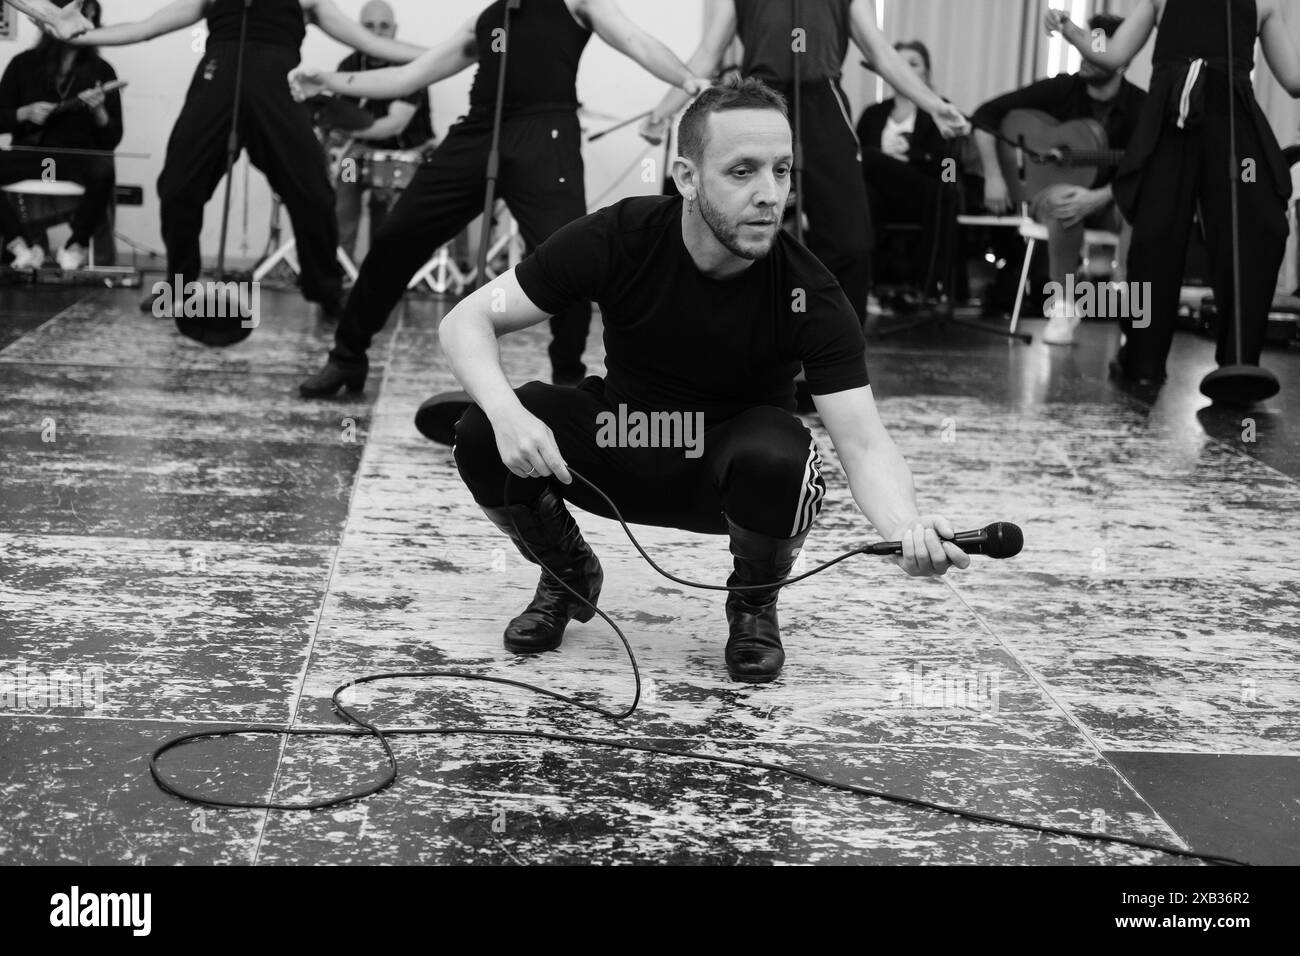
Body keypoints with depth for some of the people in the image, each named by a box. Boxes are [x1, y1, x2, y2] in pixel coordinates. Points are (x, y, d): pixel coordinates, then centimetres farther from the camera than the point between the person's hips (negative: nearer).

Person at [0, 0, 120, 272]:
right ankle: (23, 245, -14)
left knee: (104, 170, -37)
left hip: (79, 158, -1)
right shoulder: (24, 65, 4)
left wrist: (99, 111, -18)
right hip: (31, 155, 1)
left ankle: (77, 245, -12)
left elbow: (112, 140, 1)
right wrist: (24, 114, -11)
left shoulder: (100, 71, 3)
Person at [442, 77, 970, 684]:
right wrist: (506, 413, -38)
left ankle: (753, 604, -1)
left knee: (777, 458, -37)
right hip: (619, 449, 1)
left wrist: (908, 527, -50)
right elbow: (467, 322, -17)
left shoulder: (808, 293, -22)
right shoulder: (618, 239, -20)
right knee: (481, 436, -25)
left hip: (732, 466, -1)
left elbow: (864, 445, -27)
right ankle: (569, 576, 7)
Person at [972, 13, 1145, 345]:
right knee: (1062, 200, -39)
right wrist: (993, 177, -16)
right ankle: (1063, 306, -22)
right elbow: (986, 115, -7)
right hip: (1051, 193, -1)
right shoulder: (1061, 90, -9)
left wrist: (1096, 198, -36)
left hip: (1107, 202, 1)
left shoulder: (1140, 106, -10)